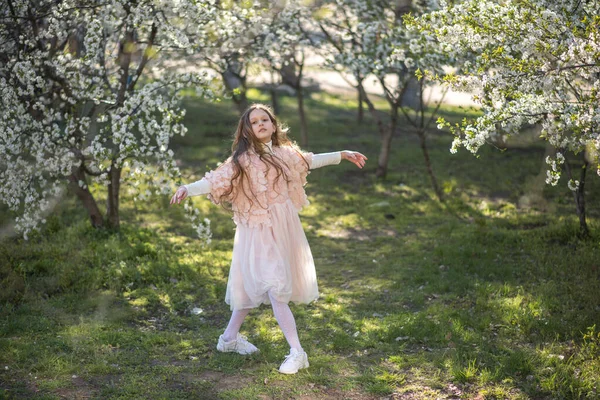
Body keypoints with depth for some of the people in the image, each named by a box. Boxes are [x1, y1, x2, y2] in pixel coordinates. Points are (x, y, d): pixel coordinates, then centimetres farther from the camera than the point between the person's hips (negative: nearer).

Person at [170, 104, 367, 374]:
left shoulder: (284, 154, 7)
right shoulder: (243, 160, -10)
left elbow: (309, 161, 24)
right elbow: (216, 180, -19)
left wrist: (342, 155, 32)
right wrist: (188, 189, -35)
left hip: (284, 229, 6)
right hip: (259, 232, -6)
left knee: (253, 286, 16)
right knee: (276, 290, -13)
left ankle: (230, 338, 31)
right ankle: (296, 352, -11)